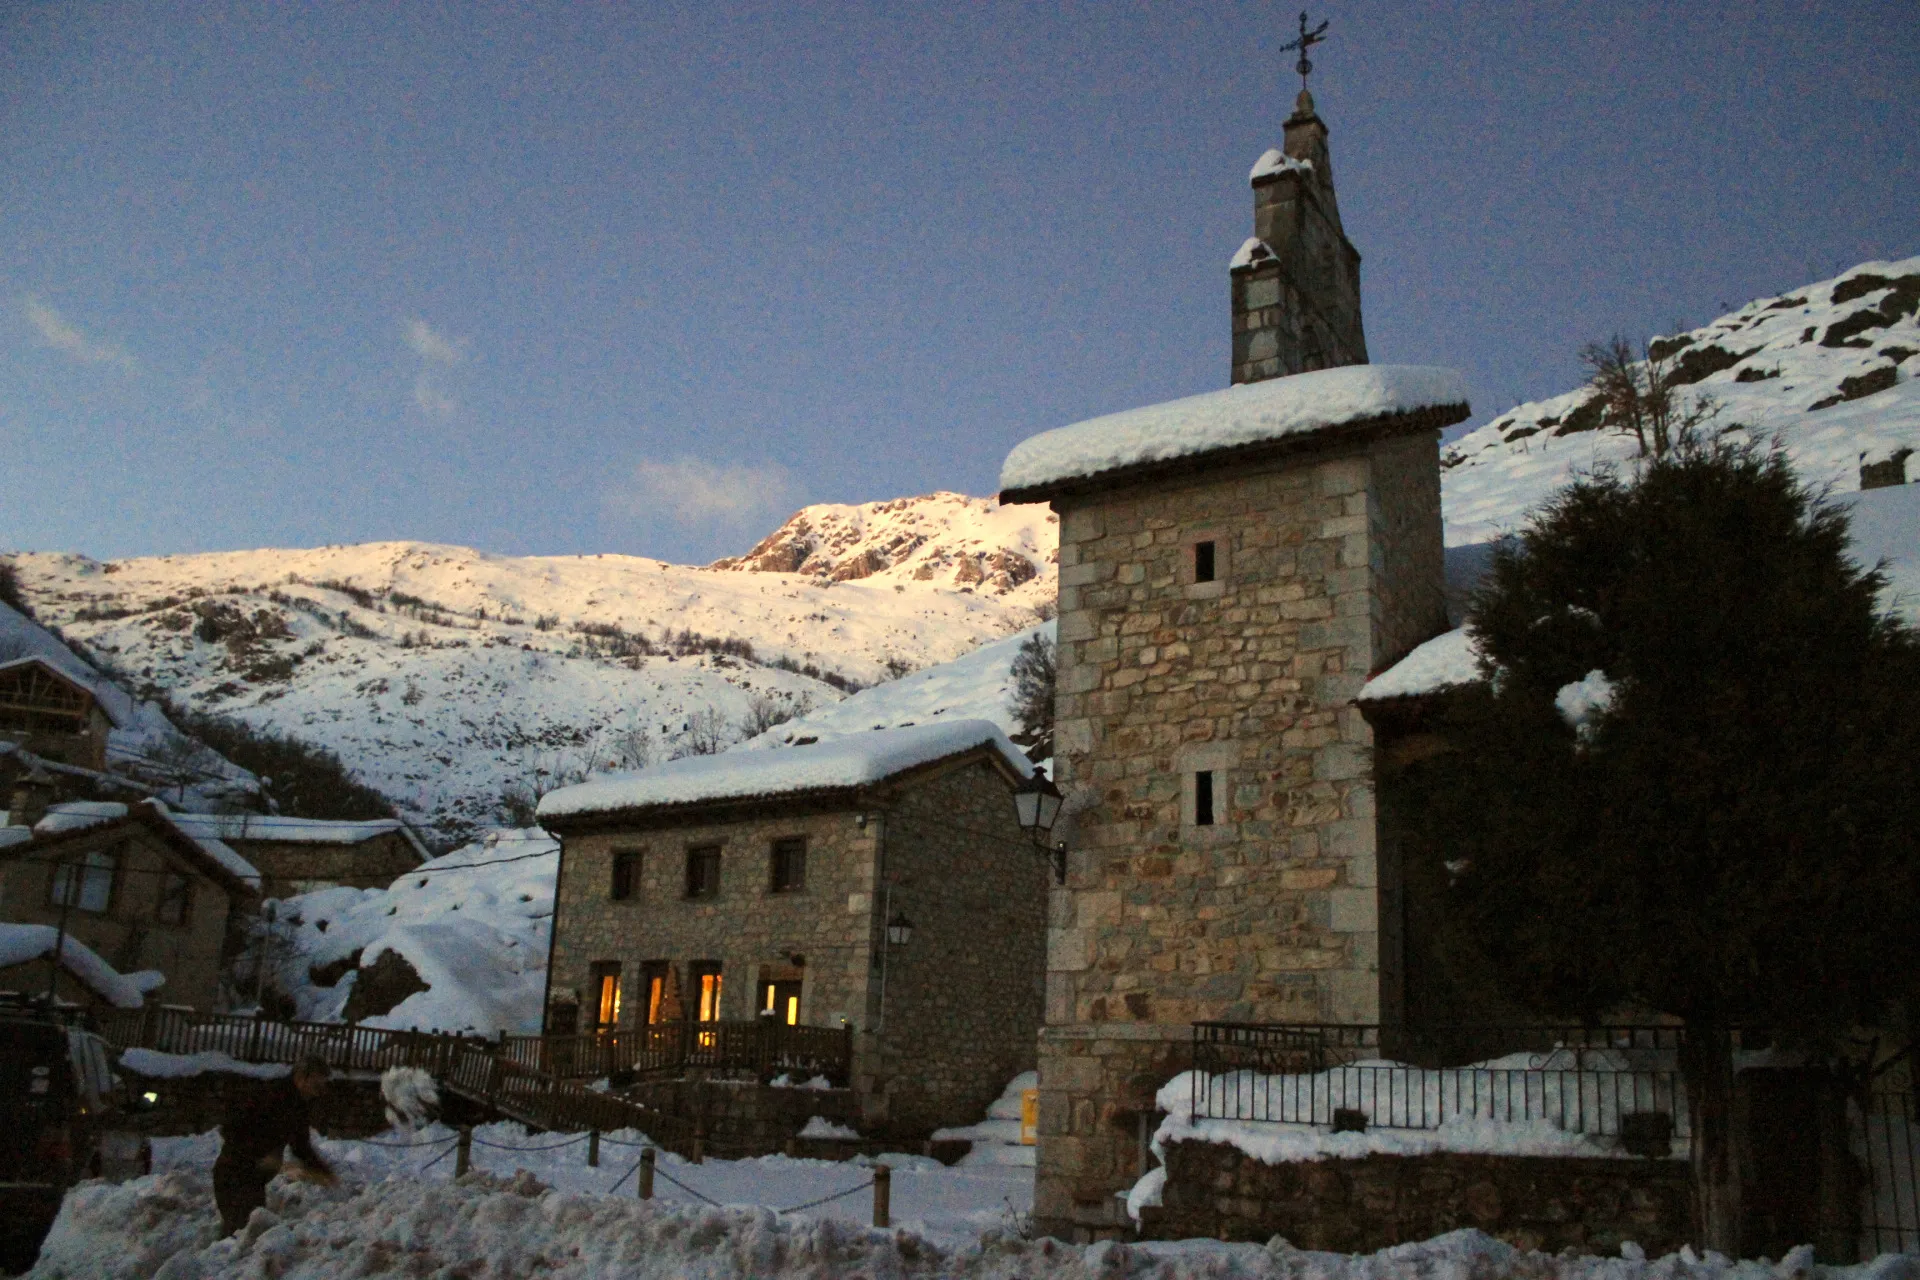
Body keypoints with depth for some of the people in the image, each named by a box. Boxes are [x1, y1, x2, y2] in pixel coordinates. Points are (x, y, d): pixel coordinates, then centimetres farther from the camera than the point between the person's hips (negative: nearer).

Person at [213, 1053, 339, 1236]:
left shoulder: (300, 1108, 5)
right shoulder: (272, 1095, -22)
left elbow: (301, 1147, 15)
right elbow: (231, 1128, -24)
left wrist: (325, 1173, 3)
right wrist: (260, 1155, -26)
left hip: (255, 1176, 9)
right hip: (234, 1173, -9)